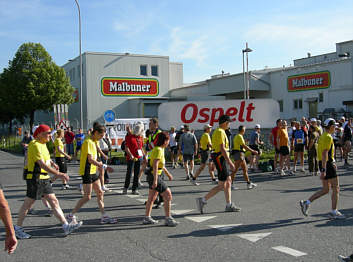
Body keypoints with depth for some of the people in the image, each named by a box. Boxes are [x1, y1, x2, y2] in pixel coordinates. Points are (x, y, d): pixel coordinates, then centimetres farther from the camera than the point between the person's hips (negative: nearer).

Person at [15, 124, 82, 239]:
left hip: (44, 178, 9)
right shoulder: (35, 145, -17)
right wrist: (58, 174, -34)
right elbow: (42, 164, -28)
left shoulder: (43, 144, 13)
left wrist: (52, 163, 15)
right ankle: (18, 228, 19)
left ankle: (66, 226, 4)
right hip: (35, 178, -9)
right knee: (28, 203, 3)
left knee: (54, 201, 5)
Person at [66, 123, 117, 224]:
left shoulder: (94, 142, 13)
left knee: (100, 193, 8)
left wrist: (98, 164, 9)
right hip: (87, 172, -10)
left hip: (93, 172, 10)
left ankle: (104, 217, 13)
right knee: (87, 197, -6)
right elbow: (90, 160, -24)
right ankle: (71, 215, 6)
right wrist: (104, 166, -26)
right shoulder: (88, 142, -16)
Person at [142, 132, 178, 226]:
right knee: (168, 196, -5)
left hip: (153, 176, 10)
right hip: (154, 176, -10)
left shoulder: (160, 149, 12)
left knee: (152, 198, 16)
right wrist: (155, 180, -28)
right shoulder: (158, 150, -18)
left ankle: (147, 218, 24)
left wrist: (168, 173, 34)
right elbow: (155, 166, -25)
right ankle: (168, 219, 1)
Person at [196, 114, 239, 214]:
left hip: (220, 160, 11)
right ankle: (203, 200, -5)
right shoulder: (220, 132, -15)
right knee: (222, 185, -7)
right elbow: (222, 149, -22)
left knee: (228, 182, 14)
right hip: (220, 159, -11)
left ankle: (229, 205, 18)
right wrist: (230, 162, -21)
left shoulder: (217, 131, 16)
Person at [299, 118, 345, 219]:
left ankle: (306, 203, 7)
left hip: (323, 163, 9)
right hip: (328, 164, -9)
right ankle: (334, 212, 7)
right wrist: (323, 170, -25)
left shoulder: (322, 136, 15)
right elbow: (324, 153, -23)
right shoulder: (328, 137, -16)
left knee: (325, 189, 13)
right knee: (336, 188, 2)